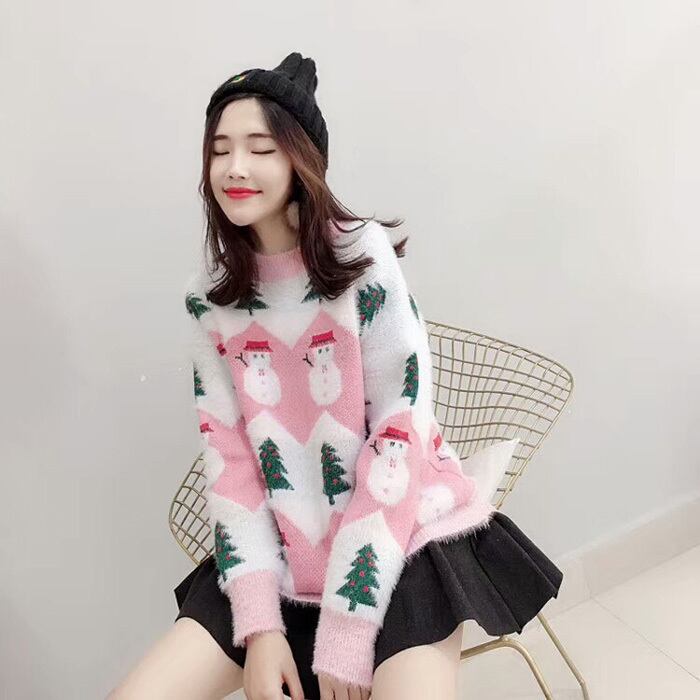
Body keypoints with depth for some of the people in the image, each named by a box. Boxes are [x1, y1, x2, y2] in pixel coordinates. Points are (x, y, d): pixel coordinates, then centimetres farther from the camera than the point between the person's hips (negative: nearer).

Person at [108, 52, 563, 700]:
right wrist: (259, 621, -8)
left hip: (405, 539, -3)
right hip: (284, 558, 4)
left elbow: (402, 435, -15)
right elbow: (228, 459, 0)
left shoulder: (363, 255, -12)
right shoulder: (207, 295, 0)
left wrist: (345, 629, -15)